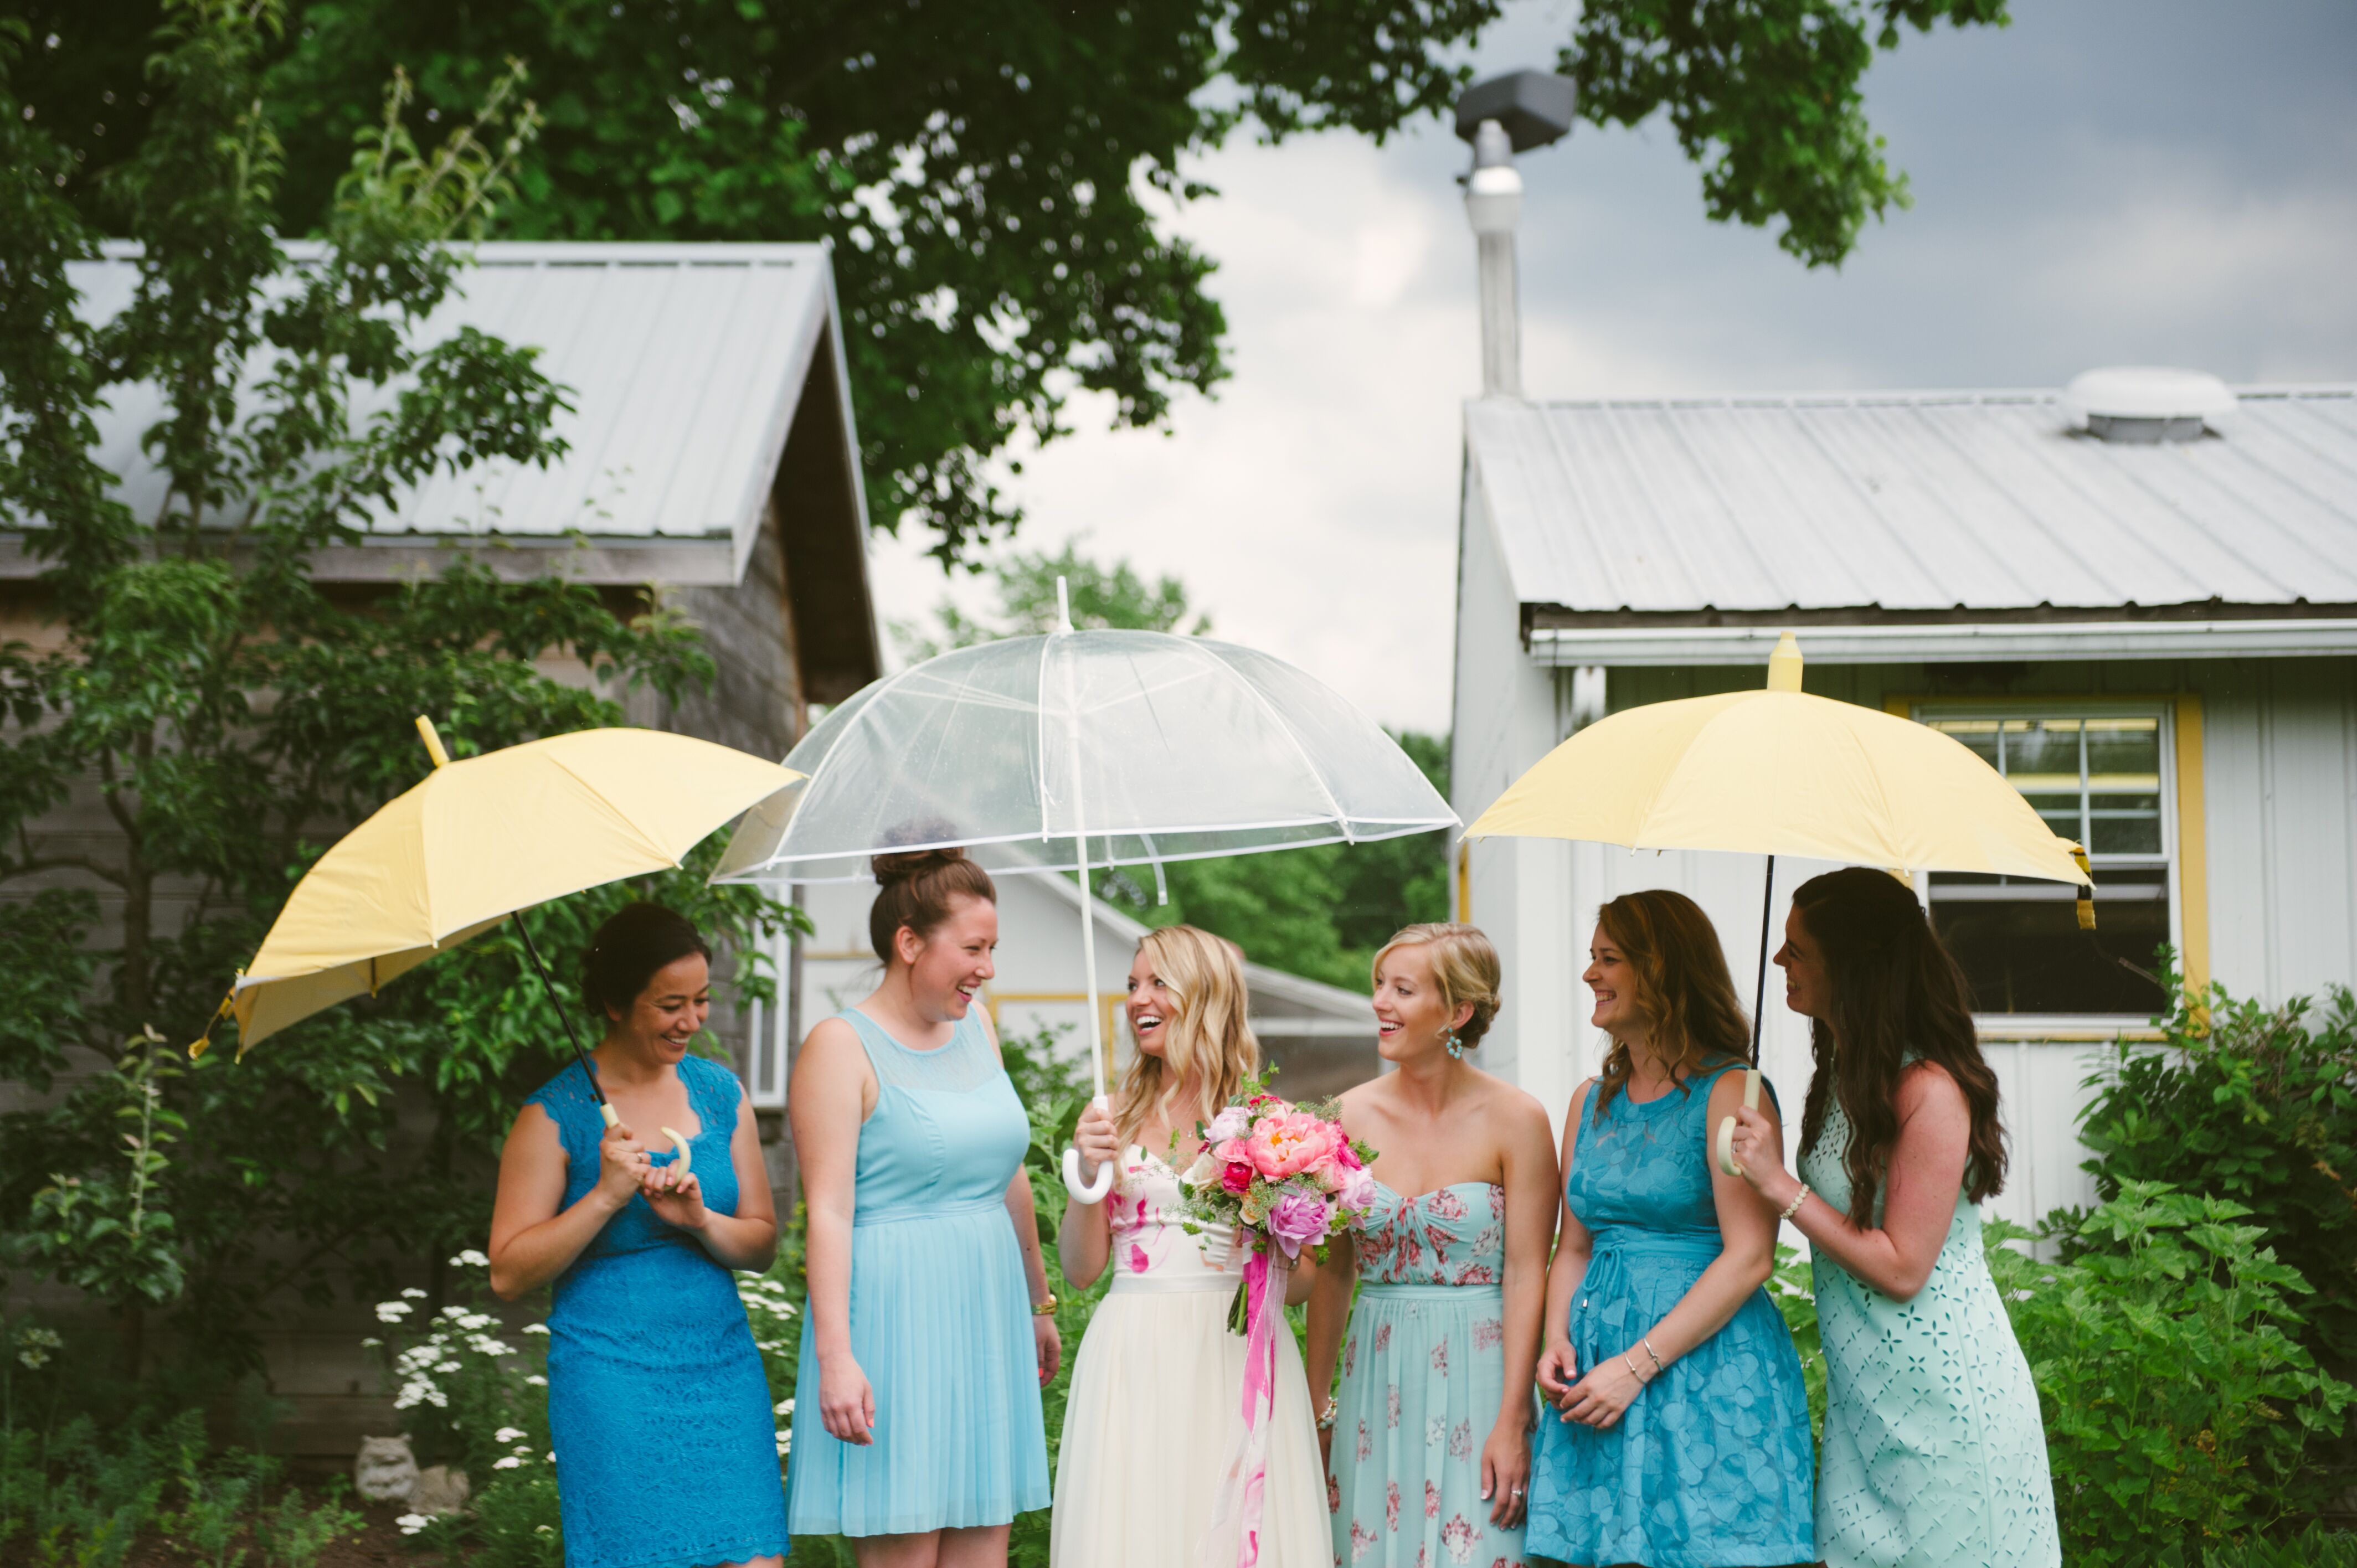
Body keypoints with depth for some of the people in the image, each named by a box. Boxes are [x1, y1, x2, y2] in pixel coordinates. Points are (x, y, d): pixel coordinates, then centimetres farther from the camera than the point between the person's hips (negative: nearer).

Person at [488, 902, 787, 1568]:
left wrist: (701, 1219, -11)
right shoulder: (557, 1114, -5)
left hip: (724, 1371, 4)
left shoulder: (721, 1093, 9)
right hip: (613, 1382, -4)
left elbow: (763, 1244, 9)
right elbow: (508, 1274, -7)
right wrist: (606, 1196, -16)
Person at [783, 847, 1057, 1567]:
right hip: (891, 1324, -7)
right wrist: (835, 1355, -21)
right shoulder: (841, 1046, -9)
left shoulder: (975, 1025, 12)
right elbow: (829, 1210, -14)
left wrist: (1038, 1303, 25)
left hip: (985, 1319, 7)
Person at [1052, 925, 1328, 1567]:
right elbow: (1080, 1270, 7)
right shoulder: (1116, 1118, 9)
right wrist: (1088, 1175, -6)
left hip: (1235, 1359, -1)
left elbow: (1302, 1282, 6)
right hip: (1134, 1362, 1)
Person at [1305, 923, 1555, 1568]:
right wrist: (1315, 1410, 8)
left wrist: (1512, 1423, -12)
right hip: (1378, 1382, 3)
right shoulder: (1352, 1117, 2)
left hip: (1476, 1374, -3)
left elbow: (1526, 1276, -8)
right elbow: (1331, 1274, 8)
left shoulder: (1514, 1120, -7)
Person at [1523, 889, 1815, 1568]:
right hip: (1598, 1375, 6)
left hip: (1709, 1367, -6)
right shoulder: (1592, 1101, 13)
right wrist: (1557, 1340, -2)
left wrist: (1637, 1366, -18)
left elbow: (1748, 1257, -15)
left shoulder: (1729, 1093, -8)